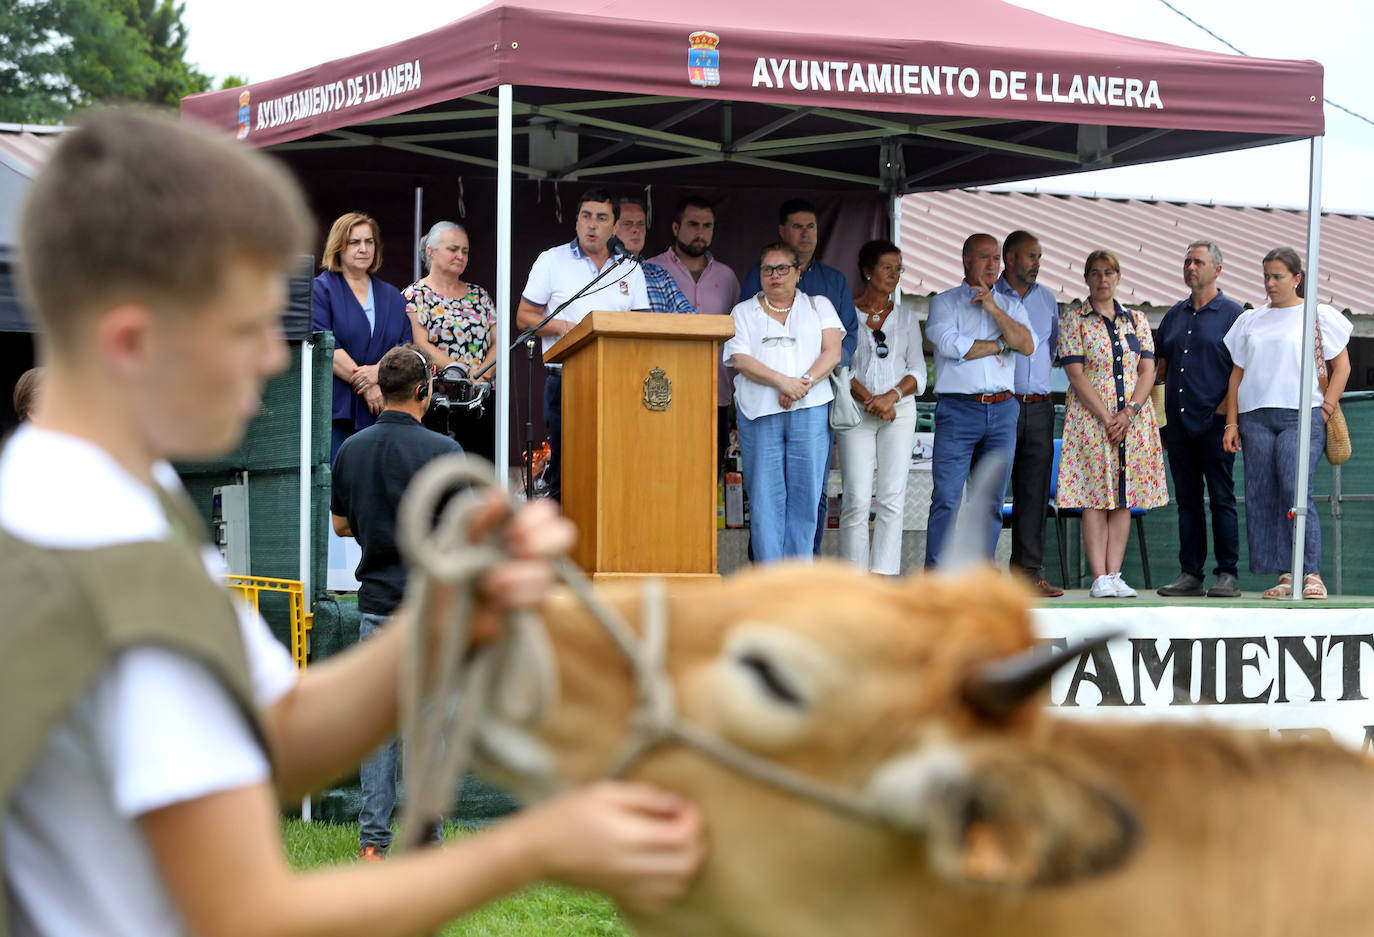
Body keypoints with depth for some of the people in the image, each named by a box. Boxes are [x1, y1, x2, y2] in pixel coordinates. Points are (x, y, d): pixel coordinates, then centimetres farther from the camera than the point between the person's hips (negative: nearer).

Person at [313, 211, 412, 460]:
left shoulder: (392, 296, 19)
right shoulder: (320, 289, 4)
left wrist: (379, 371, -13)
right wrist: (365, 386, -13)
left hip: (380, 411, 4)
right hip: (335, 409, -4)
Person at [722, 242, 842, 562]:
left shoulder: (819, 306, 17)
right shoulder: (743, 312, 14)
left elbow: (832, 352, 4)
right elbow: (740, 359, -1)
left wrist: (805, 383, -13)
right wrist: (782, 381, -15)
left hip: (810, 412, 0)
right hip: (759, 414, 0)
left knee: (805, 494, -3)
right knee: (765, 496, -4)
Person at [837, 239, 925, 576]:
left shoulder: (905, 318, 15)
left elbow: (918, 371, 9)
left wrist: (891, 397, -9)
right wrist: (869, 399, -13)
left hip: (899, 410, 3)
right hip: (856, 410, -3)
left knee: (892, 497, -5)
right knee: (857, 498, -9)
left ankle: (883, 574, -5)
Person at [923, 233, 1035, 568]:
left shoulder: (1010, 305, 18)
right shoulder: (944, 302, 8)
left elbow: (1027, 345, 1)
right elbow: (950, 344, -11)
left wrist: (993, 309, -7)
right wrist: (1000, 344, -2)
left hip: (1003, 411, 4)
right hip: (958, 408, -4)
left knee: (991, 500, 4)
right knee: (947, 499, -9)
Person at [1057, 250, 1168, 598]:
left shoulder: (1137, 320, 13)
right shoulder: (1073, 320, 2)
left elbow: (1147, 370, 5)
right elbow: (1076, 374, -6)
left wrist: (1128, 413, -10)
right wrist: (1107, 418, -14)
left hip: (1134, 418, 3)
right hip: (1090, 417, -3)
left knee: (1124, 498, 1)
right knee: (1095, 499, -6)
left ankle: (1114, 574, 3)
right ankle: (1099, 578, -6)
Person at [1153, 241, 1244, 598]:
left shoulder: (1233, 314, 0)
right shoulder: (1174, 315, 16)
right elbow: (1160, 368, 20)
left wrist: (1225, 409, -13)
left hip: (1214, 421, -5)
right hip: (1177, 422, 6)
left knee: (1221, 498, -4)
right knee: (1187, 499, 7)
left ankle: (1228, 574, -2)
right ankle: (1190, 573, 10)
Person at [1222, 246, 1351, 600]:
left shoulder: (1320, 316, 7)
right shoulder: (1250, 321, 17)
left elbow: (1341, 366, 7)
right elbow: (1237, 374, 16)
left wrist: (1325, 410, -5)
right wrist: (1232, 423, 8)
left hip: (1302, 415, -4)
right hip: (1255, 417, 4)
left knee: (1296, 492, -17)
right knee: (1262, 496, -3)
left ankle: (1312, 575, -14)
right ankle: (1285, 576, 0)